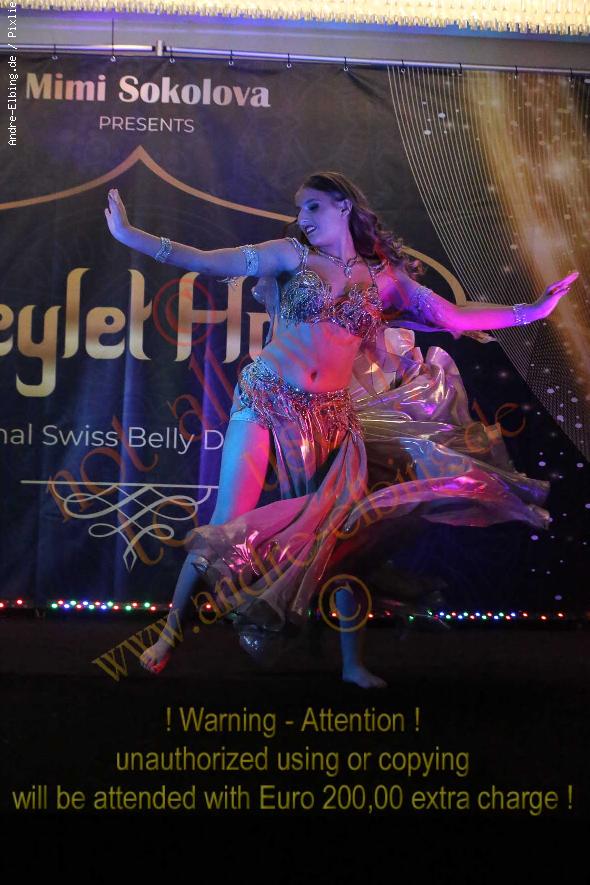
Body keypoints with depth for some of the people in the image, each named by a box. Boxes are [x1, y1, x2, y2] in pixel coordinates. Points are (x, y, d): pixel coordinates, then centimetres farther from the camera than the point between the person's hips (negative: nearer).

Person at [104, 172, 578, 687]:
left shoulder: (383, 276, 9)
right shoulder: (293, 255, 4)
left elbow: (454, 316, 8)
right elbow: (202, 261, 1)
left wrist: (533, 310, 3)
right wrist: (128, 234, -3)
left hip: (333, 418, 2)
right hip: (267, 403, -2)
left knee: (342, 535, 0)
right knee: (226, 526, -6)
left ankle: (354, 665, 13)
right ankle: (170, 636, 11)